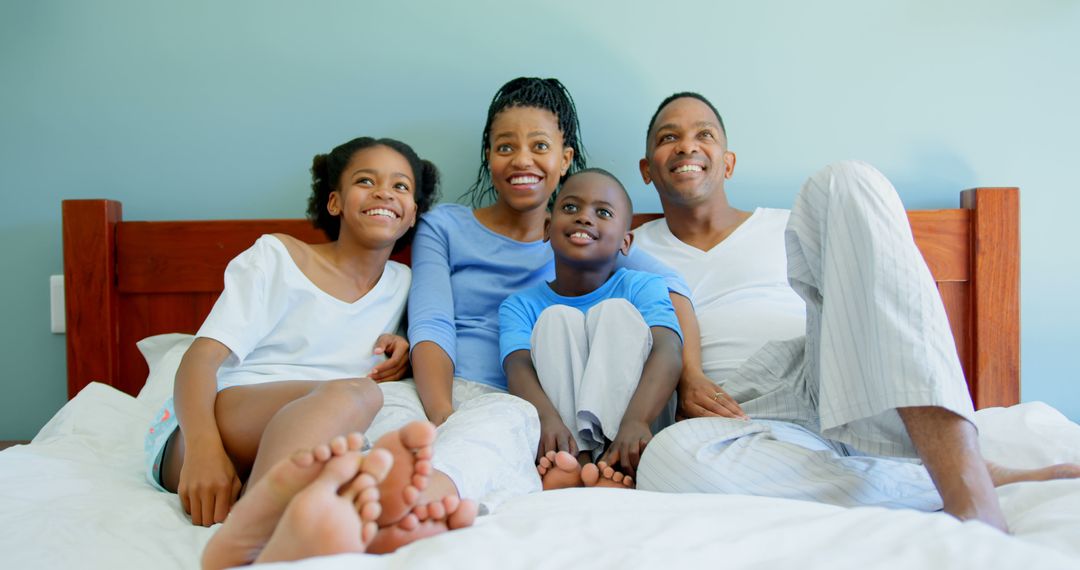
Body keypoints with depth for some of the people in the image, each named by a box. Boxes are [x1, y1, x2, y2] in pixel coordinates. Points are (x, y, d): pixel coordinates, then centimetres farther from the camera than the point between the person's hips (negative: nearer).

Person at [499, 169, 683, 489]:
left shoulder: (642, 287, 3)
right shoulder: (521, 305, 7)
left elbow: (668, 352, -17)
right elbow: (518, 367, -13)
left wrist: (636, 420, -39)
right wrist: (547, 419, -38)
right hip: (563, 432, 1)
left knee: (616, 311, -15)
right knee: (556, 318, -12)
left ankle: (614, 464, -36)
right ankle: (577, 458, -33)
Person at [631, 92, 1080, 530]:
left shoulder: (783, 228, 26)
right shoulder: (636, 250, 23)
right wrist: (688, 377, -16)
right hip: (749, 418, -1)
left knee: (846, 183, -18)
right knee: (670, 459, -38)